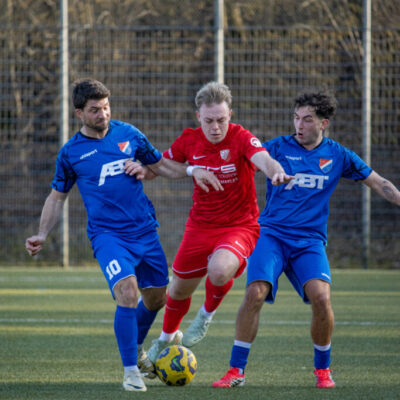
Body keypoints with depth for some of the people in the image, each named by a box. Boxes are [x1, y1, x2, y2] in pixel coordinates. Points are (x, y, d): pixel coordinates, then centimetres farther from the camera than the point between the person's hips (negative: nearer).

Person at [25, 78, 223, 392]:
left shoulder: (128, 134, 5)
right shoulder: (71, 153, 1)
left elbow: (160, 165, 17)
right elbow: (57, 197, 11)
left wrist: (193, 171, 1)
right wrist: (42, 235, 0)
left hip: (145, 231, 4)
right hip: (107, 234, -4)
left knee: (156, 297, 11)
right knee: (127, 292, -24)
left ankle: (136, 349, 41)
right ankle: (131, 371, -13)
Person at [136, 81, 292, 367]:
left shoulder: (241, 138, -18)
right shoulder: (189, 141, -4)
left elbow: (264, 159, -38)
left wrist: (276, 172, -61)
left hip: (240, 225, -4)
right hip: (200, 225, 4)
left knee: (220, 271, -34)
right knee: (179, 290, 14)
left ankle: (207, 315, 1)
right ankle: (167, 338, 47)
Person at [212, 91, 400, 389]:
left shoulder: (337, 155, 9)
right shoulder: (279, 147, 3)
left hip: (310, 240, 1)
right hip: (272, 233, -1)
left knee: (321, 297, -21)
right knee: (255, 293, -21)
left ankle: (322, 368, 3)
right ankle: (237, 370, -9)